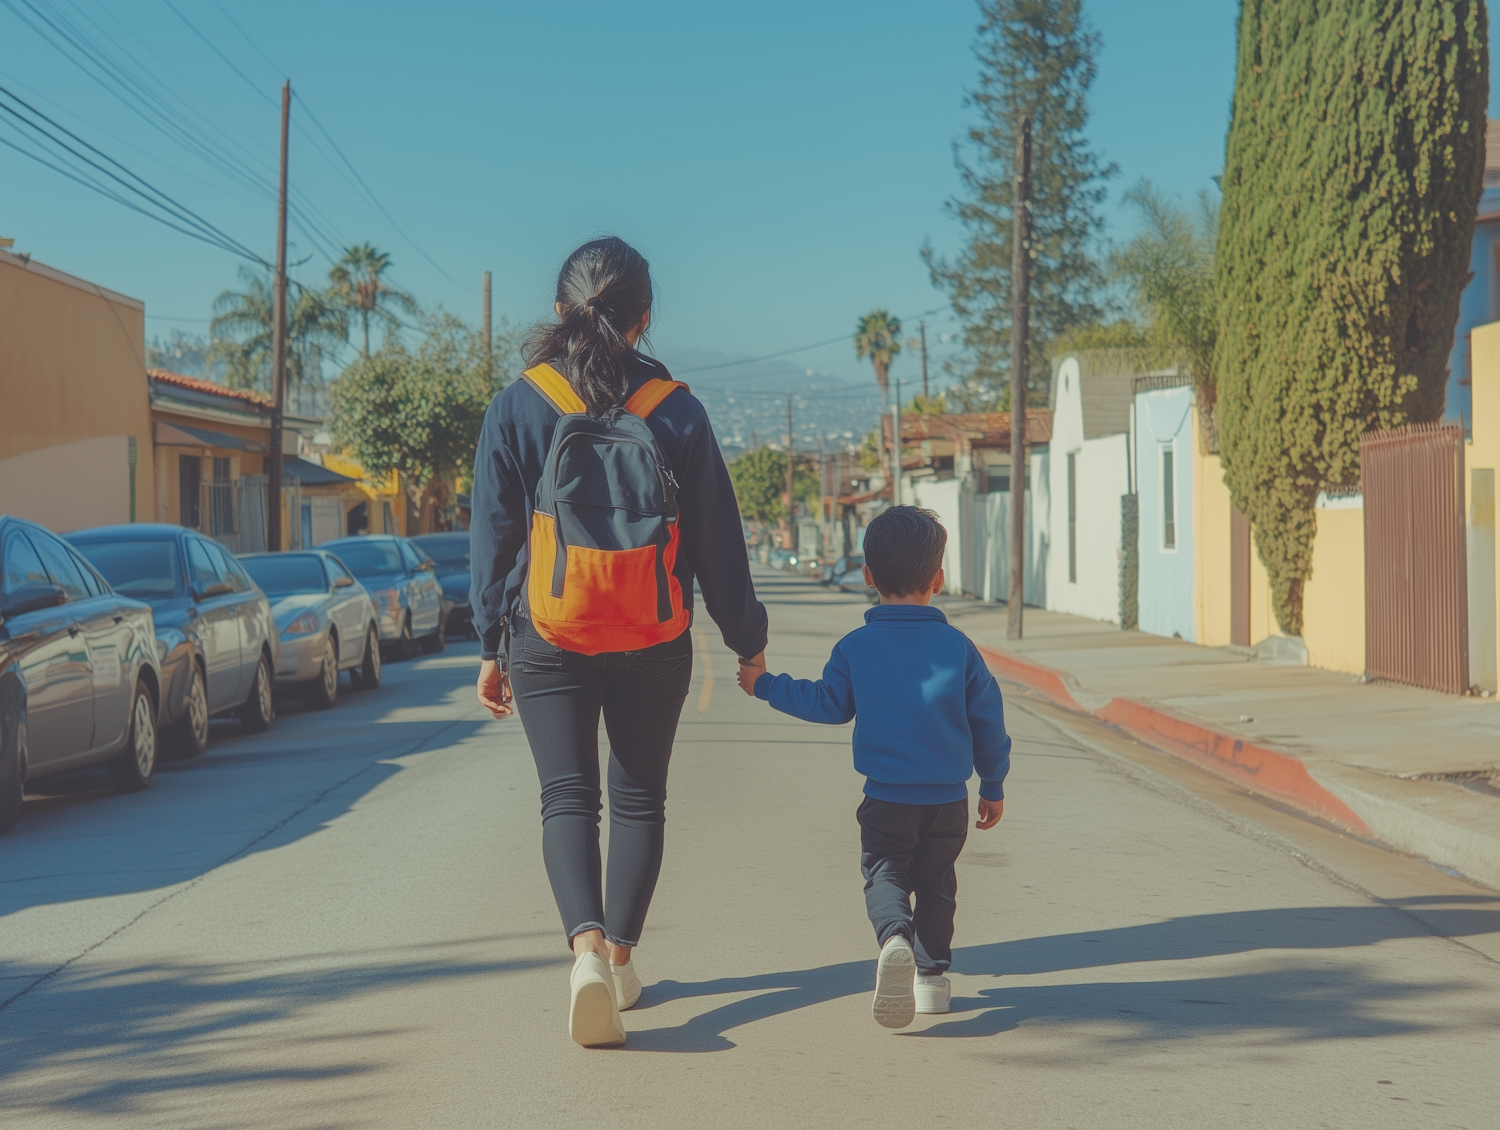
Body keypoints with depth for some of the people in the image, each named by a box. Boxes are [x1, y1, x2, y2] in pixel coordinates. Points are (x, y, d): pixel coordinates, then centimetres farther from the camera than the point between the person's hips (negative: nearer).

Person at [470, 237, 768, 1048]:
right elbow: (718, 539, 3)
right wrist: (746, 639, 13)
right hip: (653, 644, 1)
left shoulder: (517, 409, -4)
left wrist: (491, 648, 5)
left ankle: (586, 947, -19)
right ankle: (620, 957, 20)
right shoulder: (677, 411, -1)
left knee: (567, 798, 3)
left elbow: (492, 538, -2)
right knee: (639, 797, 15)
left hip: (548, 640, -1)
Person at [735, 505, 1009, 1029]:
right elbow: (988, 722, 3)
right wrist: (993, 786, 17)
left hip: (885, 799, -2)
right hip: (949, 800, 2)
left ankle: (895, 936, -24)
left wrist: (766, 685, 18)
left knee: (884, 873, 6)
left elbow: (828, 704, 4)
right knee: (935, 882, 19)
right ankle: (932, 974, 18)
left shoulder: (855, 646, -5)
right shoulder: (958, 646, -1)